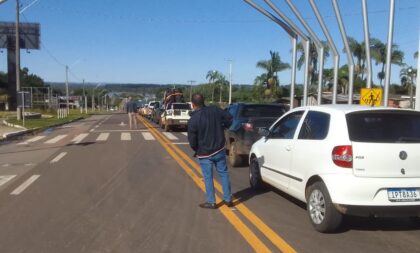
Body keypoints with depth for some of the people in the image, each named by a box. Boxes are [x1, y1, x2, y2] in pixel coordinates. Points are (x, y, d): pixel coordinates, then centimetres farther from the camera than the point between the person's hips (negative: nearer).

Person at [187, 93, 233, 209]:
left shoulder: (193, 120, -20)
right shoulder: (215, 110, -7)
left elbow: (192, 141, -14)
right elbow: (229, 118, 3)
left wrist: (197, 150, 6)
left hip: (204, 154, -4)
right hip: (219, 150, 4)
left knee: (208, 178, 8)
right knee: (224, 173, 15)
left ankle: (211, 202, 17)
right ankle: (228, 199, 21)